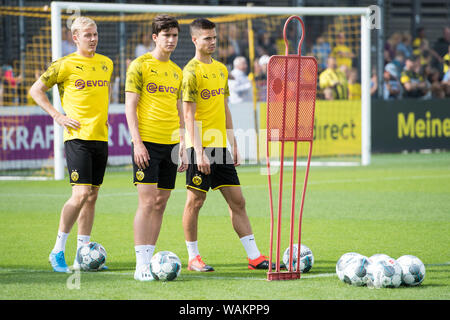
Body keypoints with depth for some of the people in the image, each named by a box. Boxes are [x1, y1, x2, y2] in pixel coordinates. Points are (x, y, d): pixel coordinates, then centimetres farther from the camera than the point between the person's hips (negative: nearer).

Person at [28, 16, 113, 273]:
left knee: (92, 195, 7)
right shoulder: (66, 65, -6)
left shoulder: (106, 64, 12)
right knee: (81, 194, -14)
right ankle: (58, 250, -4)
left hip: (101, 137, 6)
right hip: (78, 136, -6)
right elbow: (36, 90, 1)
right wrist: (57, 115, -8)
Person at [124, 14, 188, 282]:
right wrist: (137, 142, -14)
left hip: (170, 144, 6)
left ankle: (150, 260, 11)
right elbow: (130, 105, -6)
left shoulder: (177, 72, 15)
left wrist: (183, 146, 15)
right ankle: (142, 266, -11)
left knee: (161, 203, 5)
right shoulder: (140, 66, -3)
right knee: (147, 202, -11)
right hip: (147, 142, -6)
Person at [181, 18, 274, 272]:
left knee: (237, 201, 6)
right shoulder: (191, 72, -9)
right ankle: (193, 257, 10)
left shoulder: (221, 69, 14)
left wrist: (234, 145, 17)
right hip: (200, 146, -7)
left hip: (220, 146, 7)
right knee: (196, 200, 0)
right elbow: (189, 115, -13)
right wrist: (199, 152, -18)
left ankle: (254, 256, 7)